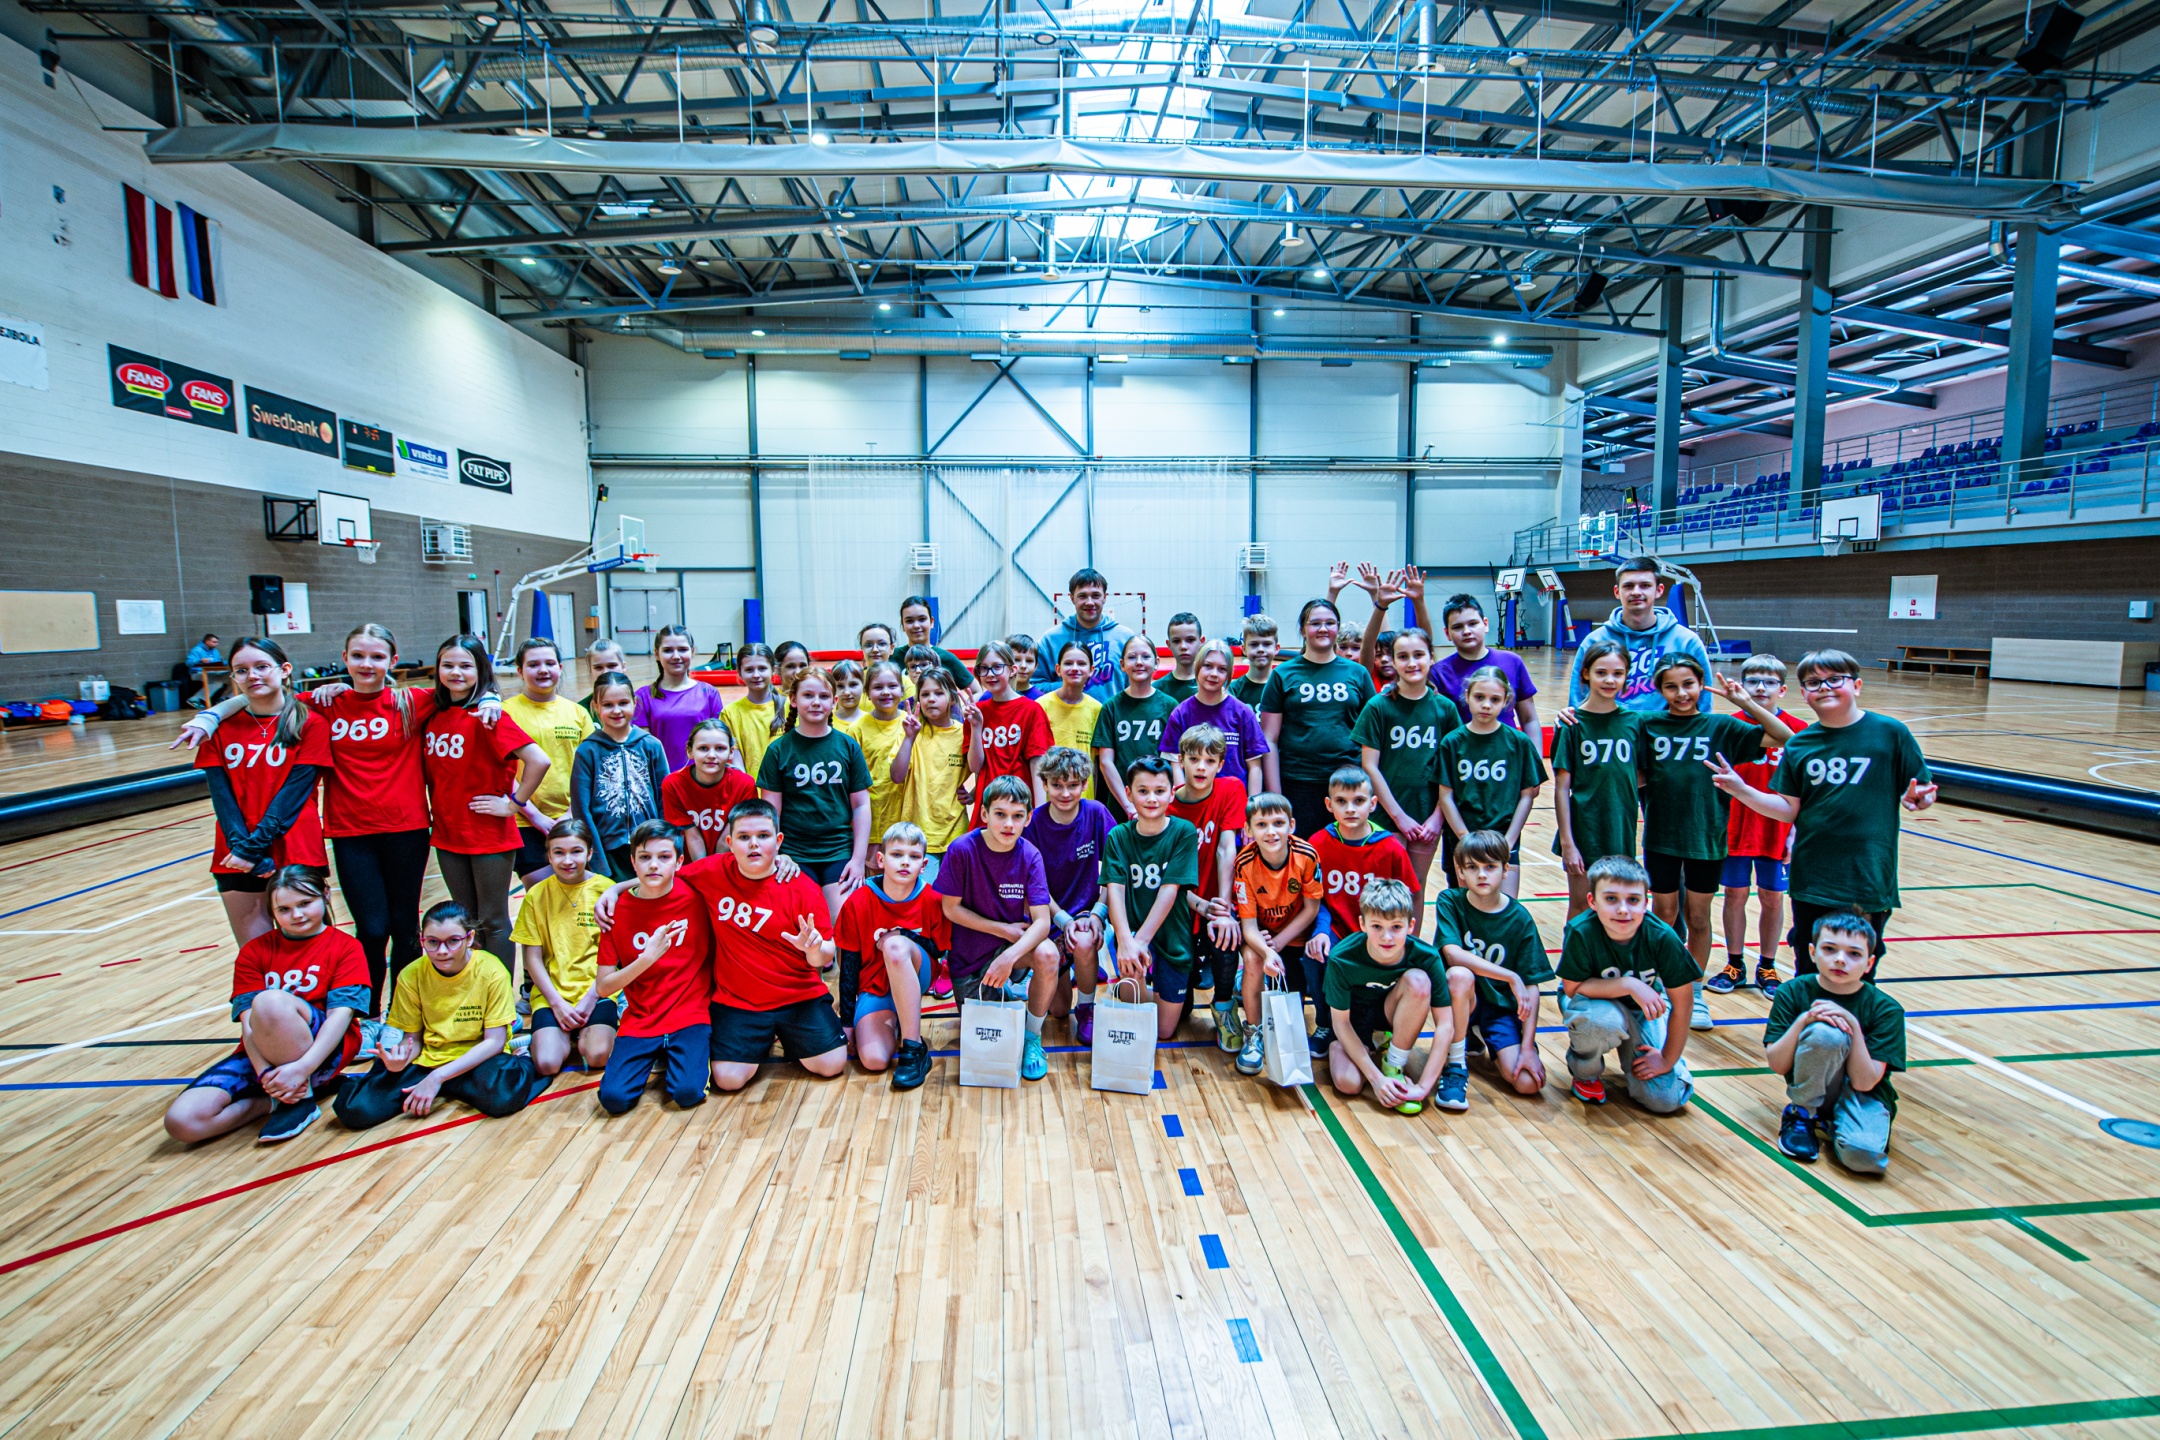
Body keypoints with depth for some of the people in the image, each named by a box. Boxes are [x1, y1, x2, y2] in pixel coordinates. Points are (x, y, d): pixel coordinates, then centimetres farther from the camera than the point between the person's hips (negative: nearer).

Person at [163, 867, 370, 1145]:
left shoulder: (345, 947, 1)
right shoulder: (254, 952, 11)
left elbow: (340, 1015, -11)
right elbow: (248, 1021, -2)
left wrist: (302, 1068, -27)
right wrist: (266, 1073, -19)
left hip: (321, 1053, -4)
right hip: (260, 1055, 4)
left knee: (271, 1001, -34)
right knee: (182, 1121, -23)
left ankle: (299, 1098, -15)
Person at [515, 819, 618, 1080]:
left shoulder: (606, 890, -2)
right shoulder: (537, 895, 2)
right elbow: (532, 957, 2)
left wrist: (591, 997, -12)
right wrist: (557, 1002, -8)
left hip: (596, 989, -1)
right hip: (552, 992, 1)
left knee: (596, 1056, -22)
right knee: (547, 1063, -19)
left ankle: (586, 1033, 10)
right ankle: (566, 1035, 12)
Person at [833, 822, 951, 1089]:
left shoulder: (932, 900, -10)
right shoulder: (858, 902, -10)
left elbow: (938, 950, -2)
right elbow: (848, 963, -4)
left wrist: (903, 937, -20)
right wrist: (847, 1021, -5)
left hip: (916, 977, 0)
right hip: (874, 987, 0)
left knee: (895, 945, -36)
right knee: (873, 1060, -28)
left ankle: (914, 1047, -28)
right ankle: (893, 1024, 9)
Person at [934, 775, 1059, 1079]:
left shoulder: (1030, 856, -15)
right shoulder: (962, 849, -19)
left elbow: (1042, 921, -21)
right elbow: (951, 908, -11)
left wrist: (1010, 956, -38)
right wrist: (1005, 929, -15)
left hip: (1014, 942, 1)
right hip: (969, 952, 0)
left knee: (1047, 954, -30)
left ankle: (1032, 1036, -5)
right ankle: (997, 995, 34)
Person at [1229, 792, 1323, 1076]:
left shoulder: (1307, 855, -23)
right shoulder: (1245, 863, -25)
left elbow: (1311, 908, -11)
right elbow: (1248, 923, -23)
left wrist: (1279, 942, -19)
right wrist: (1267, 952, -42)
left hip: (1295, 931, 1)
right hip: (1260, 932, -1)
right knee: (1252, 957, -31)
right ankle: (1254, 1034, -10)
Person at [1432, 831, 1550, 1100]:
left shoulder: (1520, 918, -8)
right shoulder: (1449, 901, -11)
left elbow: (1531, 985, -9)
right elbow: (1453, 954, -25)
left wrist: (1528, 1047, -14)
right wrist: (1511, 977, -27)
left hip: (1502, 1007, 2)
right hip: (1462, 998, -2)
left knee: (1528, 1082, -17)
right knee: (1459, 974, -36)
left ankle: (1481, 1037, 17)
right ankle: (1454, 1065, -14)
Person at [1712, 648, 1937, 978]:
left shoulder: (1890, 732, -4)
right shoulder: (1798, 744, 4)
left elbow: (1922, 792, 0)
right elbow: (1788, 810, 4)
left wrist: (1916, 798, -22)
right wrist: (1741, 791, -9)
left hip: (1869, 877, -2)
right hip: (1811, 876, 2)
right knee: (1808, 972, 13)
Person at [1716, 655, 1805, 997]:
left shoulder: (1798, 730, -4)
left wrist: (1795, 831, -6)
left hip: (1776, 831, 0)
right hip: (1735, 828, 0)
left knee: (1773, 898, 9)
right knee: (1735, 894, 8)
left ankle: (1767, 968, 24)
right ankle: (1735, 965, 21)